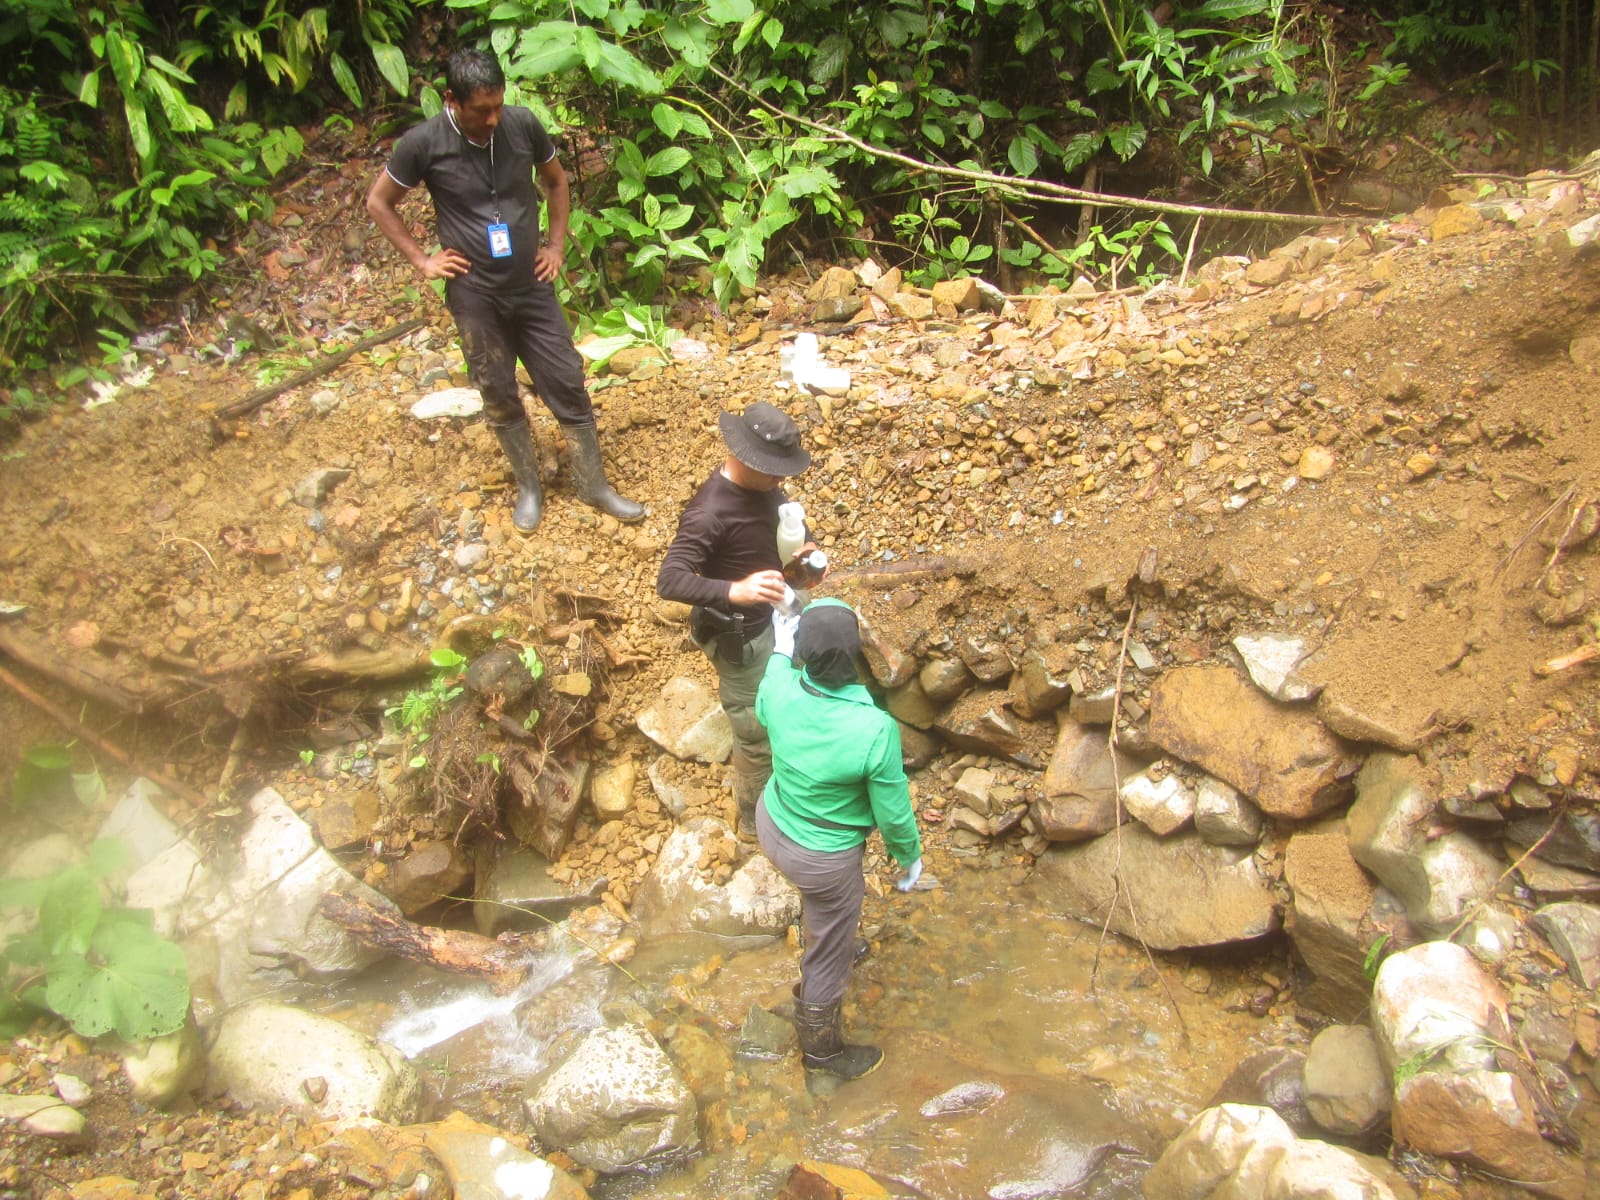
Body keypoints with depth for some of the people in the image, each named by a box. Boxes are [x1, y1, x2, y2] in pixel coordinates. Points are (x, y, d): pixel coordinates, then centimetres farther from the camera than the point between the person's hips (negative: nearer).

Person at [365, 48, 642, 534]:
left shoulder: (523, 124, -8)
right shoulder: (424, 143, -13)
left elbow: (556, 180, 12)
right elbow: (378, 203, 1)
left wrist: (556, 243, 4)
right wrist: (422, 260, -3)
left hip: (531, 285, 2)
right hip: (475, 294, -1)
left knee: (567, 383, 4)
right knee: (499, 395, 9)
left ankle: (593, 484, 19)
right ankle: (529, 487, 28)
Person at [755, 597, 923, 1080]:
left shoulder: (778, 690, -23)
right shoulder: (875, 730, -36)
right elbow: (893, 811, -20)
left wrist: (780, 652, 19)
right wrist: (910, 856, 1)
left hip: (772, 826, 6)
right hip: (825, 859, -6)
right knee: (829, 954, 21)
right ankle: (822, 1047, 47)